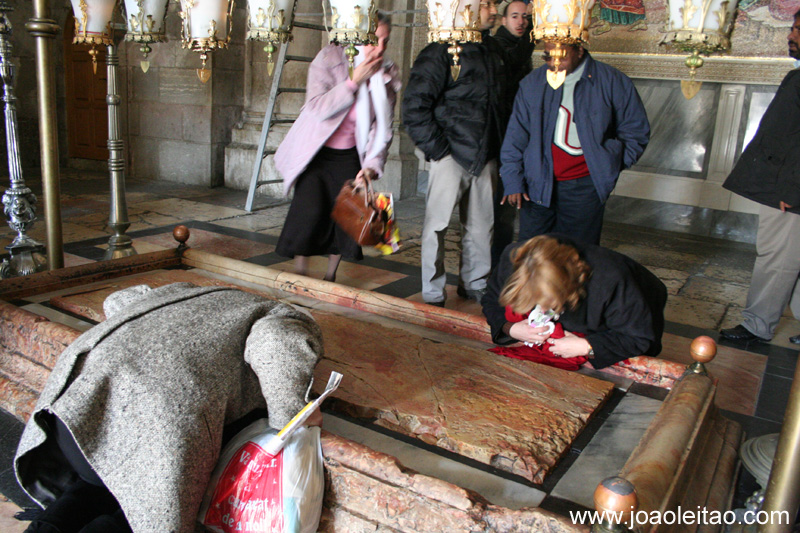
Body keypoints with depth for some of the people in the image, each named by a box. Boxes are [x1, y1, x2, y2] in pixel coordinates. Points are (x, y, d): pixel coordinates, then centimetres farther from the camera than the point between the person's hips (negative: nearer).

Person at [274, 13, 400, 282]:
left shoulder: (387, 75, -3)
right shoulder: (329, 58, -12)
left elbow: (383, 129, -3)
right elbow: (318, 108, -21)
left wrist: (372, 165, -16)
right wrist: (354, 81, -24)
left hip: (349, 158, 3)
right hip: (314, 152, -3)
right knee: (310, 209, -17)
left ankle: (330, 276, 14)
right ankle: (299, 275, 0)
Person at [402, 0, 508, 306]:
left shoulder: (494, 52, 14)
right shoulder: (442, 52, -9)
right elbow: (414, 106, -13)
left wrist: (498, 145, 9)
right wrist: (437, 149, -13)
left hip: (485, 157, 7)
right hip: (453, 155, -6)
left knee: (482, 225, 13)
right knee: (437, 224, 2)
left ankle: (475, 284, 29)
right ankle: (432, 295, 14)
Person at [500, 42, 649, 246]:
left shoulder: (612, 82, -1)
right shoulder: (533, 82, 5)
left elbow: (636, 132, 8)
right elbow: (516, 134, 7)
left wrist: (610, 165, -1)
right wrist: (513, 179, 2)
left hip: (585, 187, -1)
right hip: (537, 185, 2)